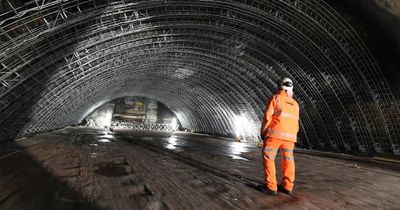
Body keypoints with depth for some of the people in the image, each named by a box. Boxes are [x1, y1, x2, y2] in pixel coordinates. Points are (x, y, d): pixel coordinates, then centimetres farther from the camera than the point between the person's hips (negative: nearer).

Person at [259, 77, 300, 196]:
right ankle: (287, 187, 15)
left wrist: (263, 132, 2)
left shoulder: (275, 98, 1)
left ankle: (271, 187, 0)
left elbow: (267, 116, -6)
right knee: (288, 160, 13)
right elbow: (296, 123, 16)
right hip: (290, 136, 6)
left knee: (268, 159, 1)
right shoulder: (295, 104, 17)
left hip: (275, 133, -5)